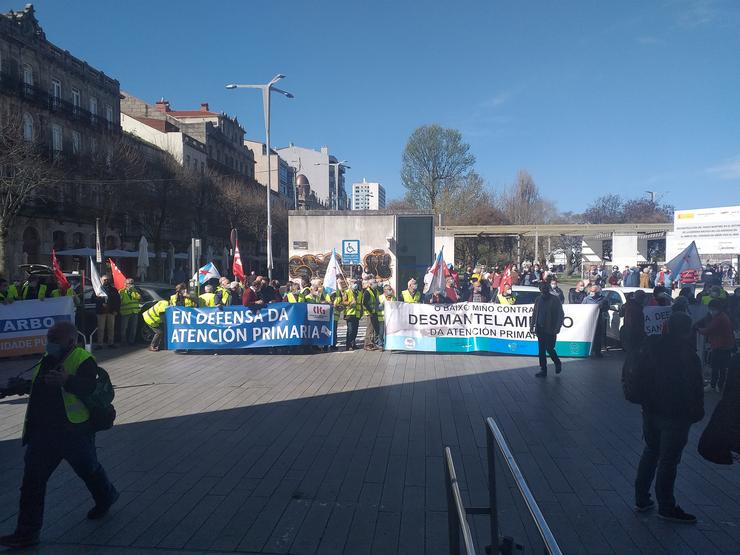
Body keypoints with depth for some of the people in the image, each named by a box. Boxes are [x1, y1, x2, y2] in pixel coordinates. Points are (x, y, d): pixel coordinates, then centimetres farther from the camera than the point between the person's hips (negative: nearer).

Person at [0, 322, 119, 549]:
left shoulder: (83, 360, -18)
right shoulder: (47, 360, 8)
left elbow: (89, 387, -38)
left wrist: (67, 380, -53)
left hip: (75, 432, -7)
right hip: (44, 430, 7)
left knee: (88, 469, 16)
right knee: (32, 479, 6)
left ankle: (106, 497, 45)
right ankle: (26, 532, 16)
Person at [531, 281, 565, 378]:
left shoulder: (555, 300, -6)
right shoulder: (538, 299, 8)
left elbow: (561, 315, -7)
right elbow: (534, 314, 14)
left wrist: (557, 329, -15)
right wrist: (532, 325, 7)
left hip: (550, 330, -5)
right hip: (540, 329, 5)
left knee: (549, 348, -4)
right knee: (541, 350, 6)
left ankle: (558, 363, 24)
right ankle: (543, 370, 13)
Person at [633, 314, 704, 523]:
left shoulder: (651, 347, 0)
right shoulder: (686, 353, -19)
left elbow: (638, 376, 7)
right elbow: (694, 388, -15)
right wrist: (697, 412, -2)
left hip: (651, 411, 6)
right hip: (675, 415, -6)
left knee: (650, 452, 19)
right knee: (668, 460, 5)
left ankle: (641, 499, 26)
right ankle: (666, 507, 18)